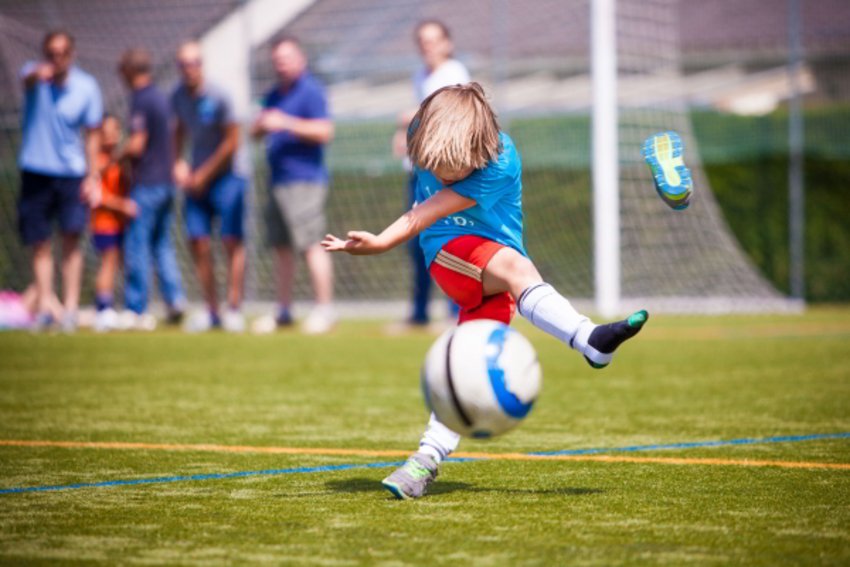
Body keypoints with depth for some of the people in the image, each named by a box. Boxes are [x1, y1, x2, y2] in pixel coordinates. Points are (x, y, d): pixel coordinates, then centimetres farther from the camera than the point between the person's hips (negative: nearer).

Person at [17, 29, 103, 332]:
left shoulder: (86, 87, -2)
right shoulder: (35, 75, -5)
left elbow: (92, 134, 6)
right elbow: (27, 79, -31)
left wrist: (92, 175, -1)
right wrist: (38, 75, -56)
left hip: (72, 173, 0)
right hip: (35, 171, 0)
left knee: (71, 238, -10)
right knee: (39, 244, 3)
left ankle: (70, 307, -7)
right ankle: (44, 307, 9)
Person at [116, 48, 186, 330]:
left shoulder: (140, 100, -13)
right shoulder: (160, 97, 13)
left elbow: (137, 145, -17)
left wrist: (114, 158, -3)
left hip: (146, 183, -8)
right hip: (166, 180, 8)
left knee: (137, 246, -4)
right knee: (162, 244, 14)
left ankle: (136, 310, -3)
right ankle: (175, 298, 2)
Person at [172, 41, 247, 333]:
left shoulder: (218, 98, -16)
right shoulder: (179, 96, 2)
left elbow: (232, 142, -13)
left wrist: (204, 175, -10)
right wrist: (178, 162, 6)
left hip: (225, 176, -6)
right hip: (196, 178, 6)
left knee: (232, 242, -7)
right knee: (198, 244, 2)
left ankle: (234, 309, -2)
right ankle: (211, 310, 11)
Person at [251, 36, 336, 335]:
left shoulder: (311, 91, -7)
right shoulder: (274, 95, 19)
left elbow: (324, 131, -15)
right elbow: (257, 131, 24)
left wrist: (286, 123, -19)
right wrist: (262, 125, 0)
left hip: (304, 179, -9)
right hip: (279, 181, 9)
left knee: (310, 244, -13)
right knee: (282, 247, 11)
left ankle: (324, 309, -12)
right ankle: (284, 310, 17)